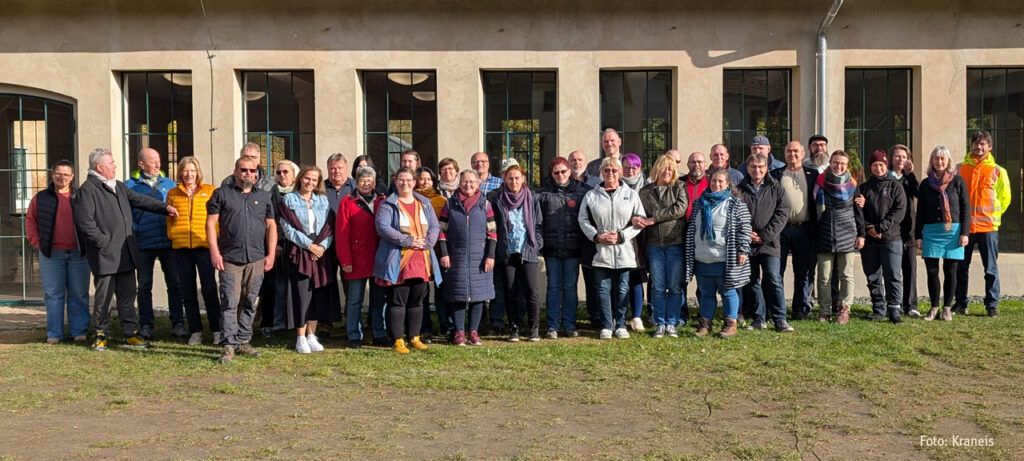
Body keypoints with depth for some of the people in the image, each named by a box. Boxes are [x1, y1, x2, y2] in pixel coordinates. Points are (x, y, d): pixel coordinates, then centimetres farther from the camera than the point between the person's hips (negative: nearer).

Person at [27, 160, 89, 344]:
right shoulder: (41, 198, 6)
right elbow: (30, 221, 11)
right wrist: (38, 243, 0)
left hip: (78, 253, 0)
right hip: (51, 254, 1)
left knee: (79, 294, 4)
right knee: (53, 295, 5)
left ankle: (79, 331, 11)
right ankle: (54, 334, 11)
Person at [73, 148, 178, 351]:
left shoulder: (119, 186, 17)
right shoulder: (88, 190, -8)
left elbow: (140, 200, 22)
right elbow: (85, 222, -14)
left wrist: (165, 207, 12)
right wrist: (103, 241, -15)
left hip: (126, 254, 7)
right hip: (105, 255, -7)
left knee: (127, 295, 9)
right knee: (103, 296, 2)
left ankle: (131, 333, 14)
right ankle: (101, 334, 15)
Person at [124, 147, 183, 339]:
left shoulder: (169, 183, 10)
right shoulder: (130, 186, 2)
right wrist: (134, 232, -7)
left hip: (169, 242, 2)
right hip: (143, 245, -2)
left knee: (175, 284, 3)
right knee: (144, 286, 6)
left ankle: (178, 323, 10)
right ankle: (145, 325, 13)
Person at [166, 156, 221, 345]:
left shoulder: (210, 191, 6)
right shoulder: (173, 194, 13)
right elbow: (169, 219, 17)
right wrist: (173, 236, 3)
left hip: (204, 245, -3)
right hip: (180, 247, 3)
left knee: (209, 289, -5)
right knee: (188, 291, 7)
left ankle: (217, 330, 3)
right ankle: (195, 331, 15)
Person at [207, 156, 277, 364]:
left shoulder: (264, 196, 14)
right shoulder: (222, 194, 5)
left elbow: (271, 226, 14)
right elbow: (211, 224, 2)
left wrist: (271, 254, 5)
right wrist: (215, 252, -6)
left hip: (256, 259, 3)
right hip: (230, 258, -3)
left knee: (249, 303, 8)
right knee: (230, 302, -6)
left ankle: (243, 341, 18)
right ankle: (228, 345, -3)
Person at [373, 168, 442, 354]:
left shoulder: (424, 204, 14)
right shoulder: (388, 204, 0)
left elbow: (435, 226, 8)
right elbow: (382, 227, -13)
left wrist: (426, 242, -12)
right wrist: (408, 241, -17)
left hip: (422, 260, 5)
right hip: (398, 260, -4)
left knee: (417, 300, 11)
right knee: (397, 301, -3)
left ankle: (414, 337, 21)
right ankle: (398, 340, 3)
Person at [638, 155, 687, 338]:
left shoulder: (680, 187, 4)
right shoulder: (645, 192, 10)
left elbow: (680, 208, -12)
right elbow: (641, 215, 11)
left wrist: (655, 218, -14)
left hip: (675, 243, -2)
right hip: (654, 245, 2)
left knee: (675, 287, 2)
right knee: (658, 287, 4)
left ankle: (671, 323, 11)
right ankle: (660, 324, 12)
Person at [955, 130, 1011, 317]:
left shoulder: (998, 171, 2)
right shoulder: (960, 169, 6)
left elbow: (1004, 198, 10)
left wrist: (993, 215, 6)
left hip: (988, 227, -2)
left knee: (991, 268, 2)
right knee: (961, 268, 6)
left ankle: (992, 305, 10)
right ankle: (960, 304, 15)